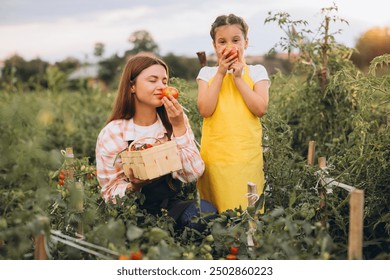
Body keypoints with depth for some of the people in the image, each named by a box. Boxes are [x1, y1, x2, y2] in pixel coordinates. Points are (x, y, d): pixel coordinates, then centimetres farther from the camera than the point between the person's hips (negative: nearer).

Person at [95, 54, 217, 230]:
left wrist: (178, 127, -18)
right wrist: (133, 186, -24)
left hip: (172, 205, 3)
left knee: (205, 209, -28)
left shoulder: (176, 120, 0)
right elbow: (109, 192, -3)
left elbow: (193, 174, -9)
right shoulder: (111, 135, -8)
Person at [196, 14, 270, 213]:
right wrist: (220, 74, -7)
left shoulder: (256, 72, 7)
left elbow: (260, 109, -7)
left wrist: (238, 77, -8)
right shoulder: (207, 73, 9)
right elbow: (205, 110, -7)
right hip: (214, 156, 1)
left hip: (247, 156, -1)